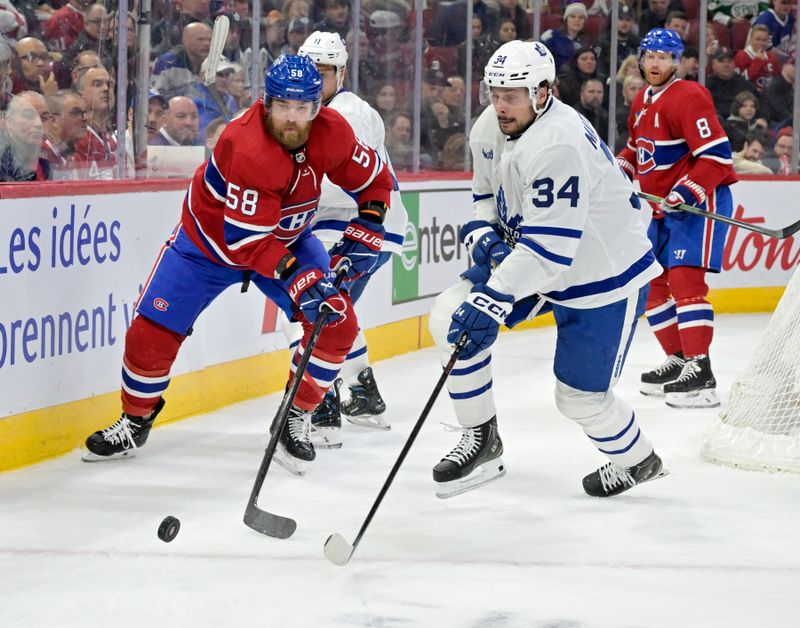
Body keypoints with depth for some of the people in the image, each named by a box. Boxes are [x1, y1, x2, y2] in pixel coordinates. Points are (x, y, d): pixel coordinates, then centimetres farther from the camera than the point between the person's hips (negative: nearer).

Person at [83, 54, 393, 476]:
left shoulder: (331, 132, -20)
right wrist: (296, 277, -43)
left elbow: (374, 178, -2)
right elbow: (246, 240, -37)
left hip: (286, 237, 4)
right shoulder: (246, 146, -38)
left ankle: (295, 419, 4)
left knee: (337, 322, -13)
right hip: (210, 240, -4)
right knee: (151, 332, -7)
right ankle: (136, 421, 19)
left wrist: (364, 233, -16)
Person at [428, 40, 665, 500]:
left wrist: (493, 299, -41)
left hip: (604, 277, -8)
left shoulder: (559, 146, -33)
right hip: (527, 256, 8)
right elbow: (487, 197, 12)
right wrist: (484, 235, -11)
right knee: (451, 317, -7)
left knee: (581, 397, -1)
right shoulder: (490, 129, -6)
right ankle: (482, 442, 7)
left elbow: (549, 247, -37)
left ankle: (639, 462, 31)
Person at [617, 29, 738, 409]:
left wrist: (687, 192, -28)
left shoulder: (687, 97, -16)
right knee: (652, 283, 11)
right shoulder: (642, 101, 12)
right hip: (665, 206, 10)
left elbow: (717, 154, -22)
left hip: (702, 201, -10)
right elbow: (637, 146, 27)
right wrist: (618, 170, 9)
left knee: (684, 278, -20)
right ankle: (678, 360, 21)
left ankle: (700, 372, -24)